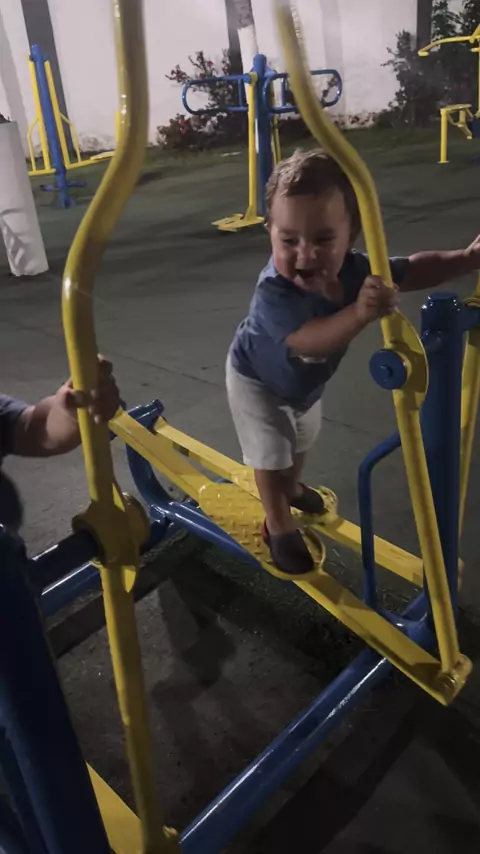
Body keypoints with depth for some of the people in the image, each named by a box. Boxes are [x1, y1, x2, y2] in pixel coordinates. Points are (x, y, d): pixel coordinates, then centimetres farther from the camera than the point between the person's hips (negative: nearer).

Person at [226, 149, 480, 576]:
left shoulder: (355, 270, -28)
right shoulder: (274, 291, -46)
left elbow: (413, 271, -14)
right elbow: (308, 340, -60)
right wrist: (360, 314, -75)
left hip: (306, 381, 6)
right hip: (258, 380, -6)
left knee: (302, 442, 27)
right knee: (272, 454, 3)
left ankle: (291, 486, 58)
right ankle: (278, 526, 28)